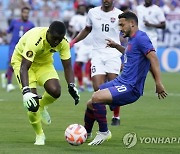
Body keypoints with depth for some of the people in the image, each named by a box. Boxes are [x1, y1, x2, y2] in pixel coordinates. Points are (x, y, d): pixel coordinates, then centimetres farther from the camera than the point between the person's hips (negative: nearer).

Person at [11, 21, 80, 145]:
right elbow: (24, 67, -42)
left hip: (44, 62, 4)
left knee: (55, 91, -23)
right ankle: (39, 135, -1)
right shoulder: (35, 40, -38)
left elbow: (67, 66, -10)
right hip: (22, 60, -4)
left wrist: (72, 86, -26)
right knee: (31, 97, -22)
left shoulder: (63, 42, -21)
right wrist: (26, 91, -53)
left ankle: (41, 106, 15)